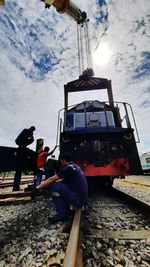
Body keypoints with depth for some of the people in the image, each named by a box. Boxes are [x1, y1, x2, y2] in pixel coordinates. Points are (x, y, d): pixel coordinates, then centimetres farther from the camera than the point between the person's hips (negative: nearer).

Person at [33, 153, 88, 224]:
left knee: (54, 186, -13)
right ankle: (66, 210, 16)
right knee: (61, 184, 16)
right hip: (82, 198, 9)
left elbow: (51, 179, -14)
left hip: (78, 199, -9)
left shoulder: (68, 168, -17)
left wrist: (37, 188, -3)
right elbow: (62, 180, 20)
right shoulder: (74, 166, 11)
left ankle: (62, 214, -1)